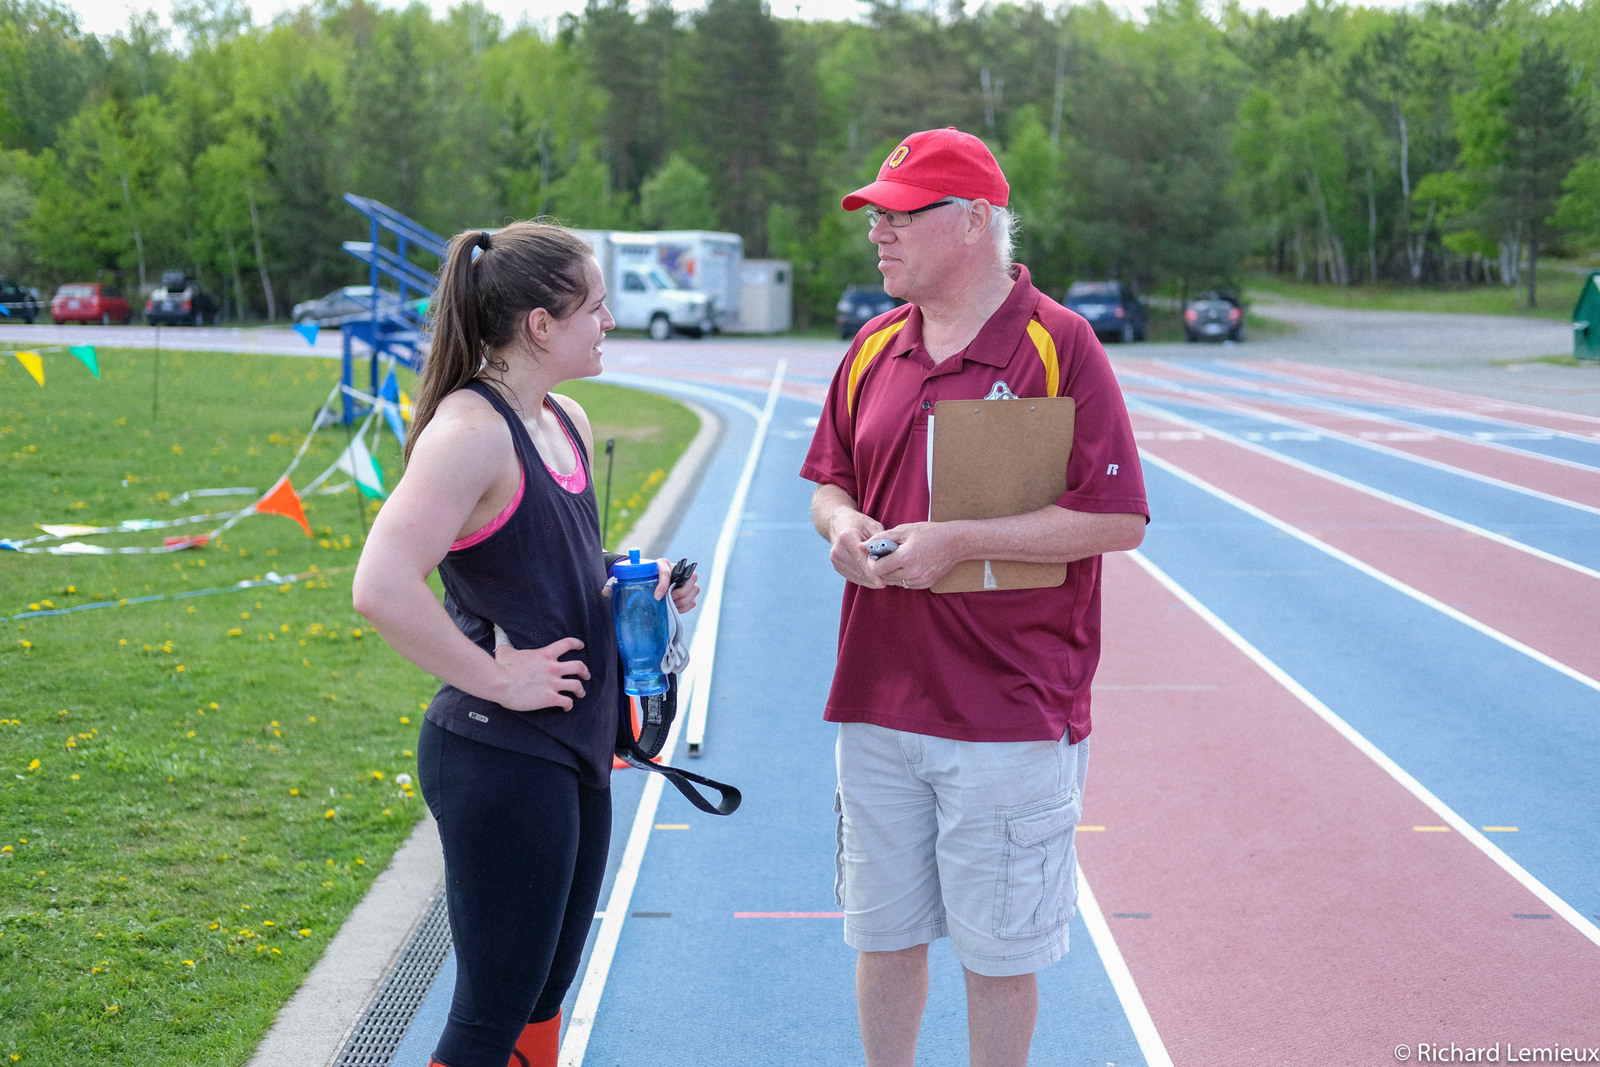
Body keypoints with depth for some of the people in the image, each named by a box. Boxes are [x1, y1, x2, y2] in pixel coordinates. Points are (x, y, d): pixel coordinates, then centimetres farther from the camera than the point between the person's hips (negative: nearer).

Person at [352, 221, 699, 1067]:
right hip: (500, 763, -9)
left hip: (575, 756, 9)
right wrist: (495, 678, -22)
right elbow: (382, 589, -30)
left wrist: (640, 588, 7)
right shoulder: (471, 429, -19)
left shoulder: (568, 423, 10)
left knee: (544, 992, 18)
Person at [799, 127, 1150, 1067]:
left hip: (1010, 718, -5)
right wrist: (843, 524, -4)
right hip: (877, 703, 6)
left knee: (1000, 953, 6)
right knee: (884, 936, 15)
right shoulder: (875, 348, 9)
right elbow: (829, 479, 20)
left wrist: (956, 541, -19)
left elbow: (1119, 519, -14)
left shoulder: (1058, 346, -10)